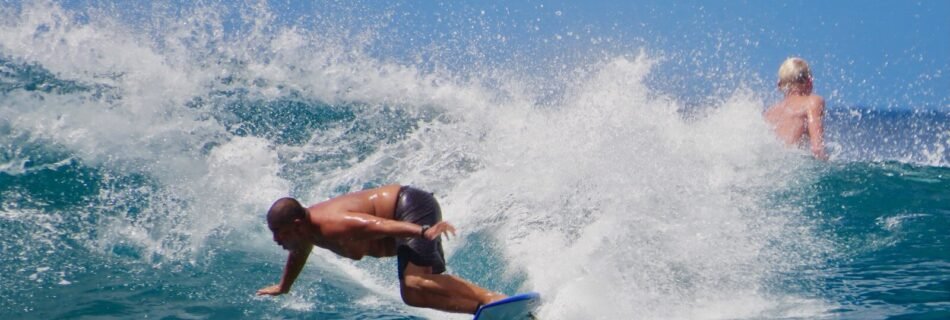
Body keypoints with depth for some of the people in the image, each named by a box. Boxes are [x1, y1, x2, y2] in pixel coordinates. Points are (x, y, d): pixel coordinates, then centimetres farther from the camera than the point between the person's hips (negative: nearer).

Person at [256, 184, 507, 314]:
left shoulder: (332, 226, -26)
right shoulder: (305, 231, 7)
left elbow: (381, 225, -39)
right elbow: (298, 255, 31)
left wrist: (423, 231, -52)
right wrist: (283, 287, 48)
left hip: (413, 209, -11)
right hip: (411, 209, 11)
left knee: (413, 287, -29)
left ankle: (491, 301, -44)